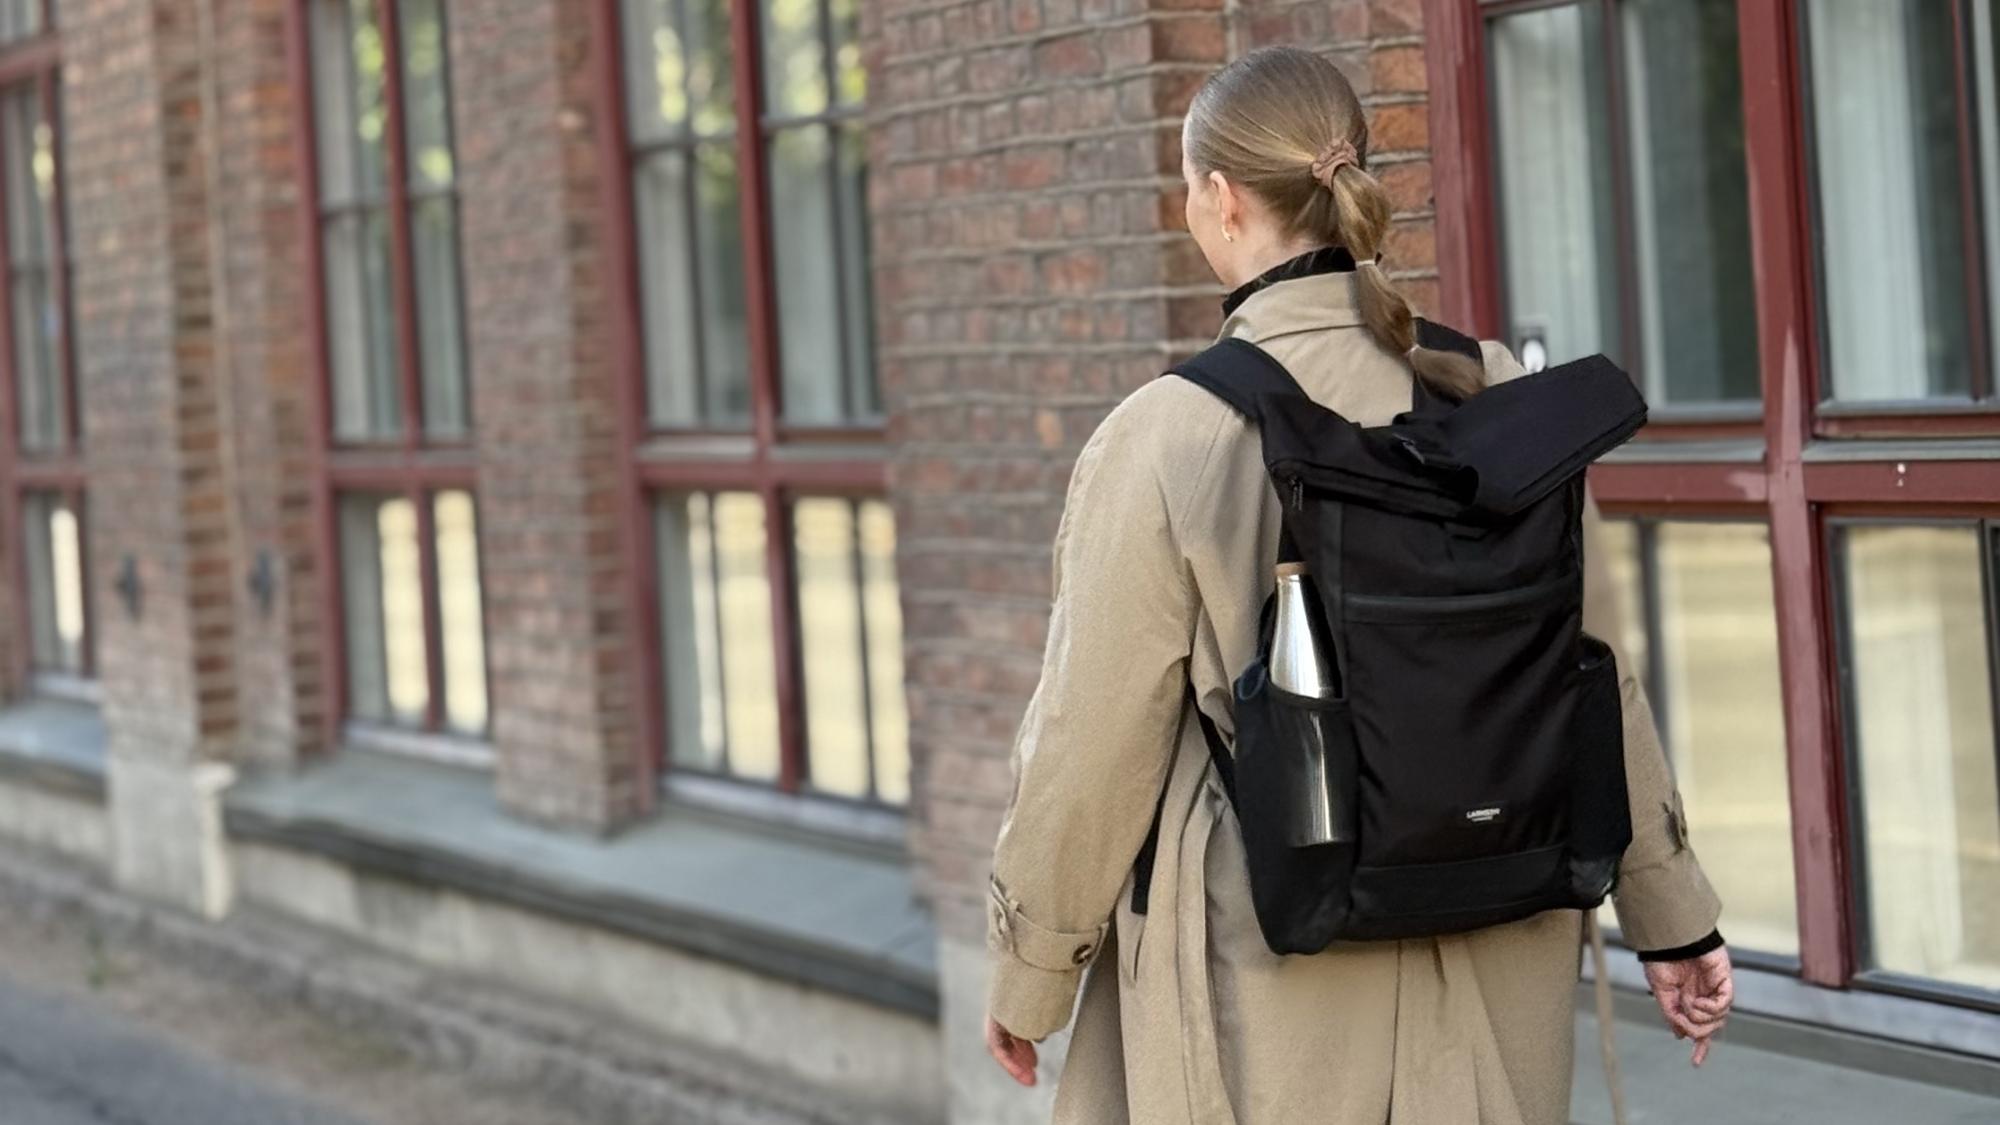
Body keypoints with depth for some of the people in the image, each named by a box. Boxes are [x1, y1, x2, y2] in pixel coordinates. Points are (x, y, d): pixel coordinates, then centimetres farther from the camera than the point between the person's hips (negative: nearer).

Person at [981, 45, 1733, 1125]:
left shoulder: (1160, 441, -15)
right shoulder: (1503, 400, -3)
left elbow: (1090, 745, -9)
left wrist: (1026, 976, 5)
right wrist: (1672, 917, 16)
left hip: (1270, 995, -4)